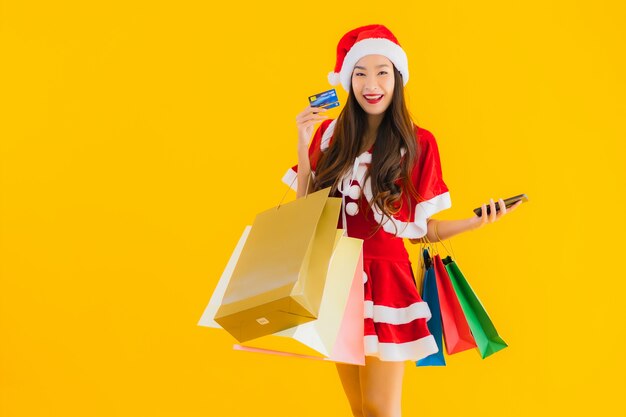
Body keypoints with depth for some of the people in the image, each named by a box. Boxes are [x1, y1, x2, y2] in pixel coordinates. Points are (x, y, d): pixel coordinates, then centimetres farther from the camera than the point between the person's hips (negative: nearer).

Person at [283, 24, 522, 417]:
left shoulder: (418, 143, -4)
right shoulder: (330, 133, 4)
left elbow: (419, 228, -1)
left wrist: (474, 222, -17)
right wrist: (304, 146, -4)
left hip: (385, 279, -3)